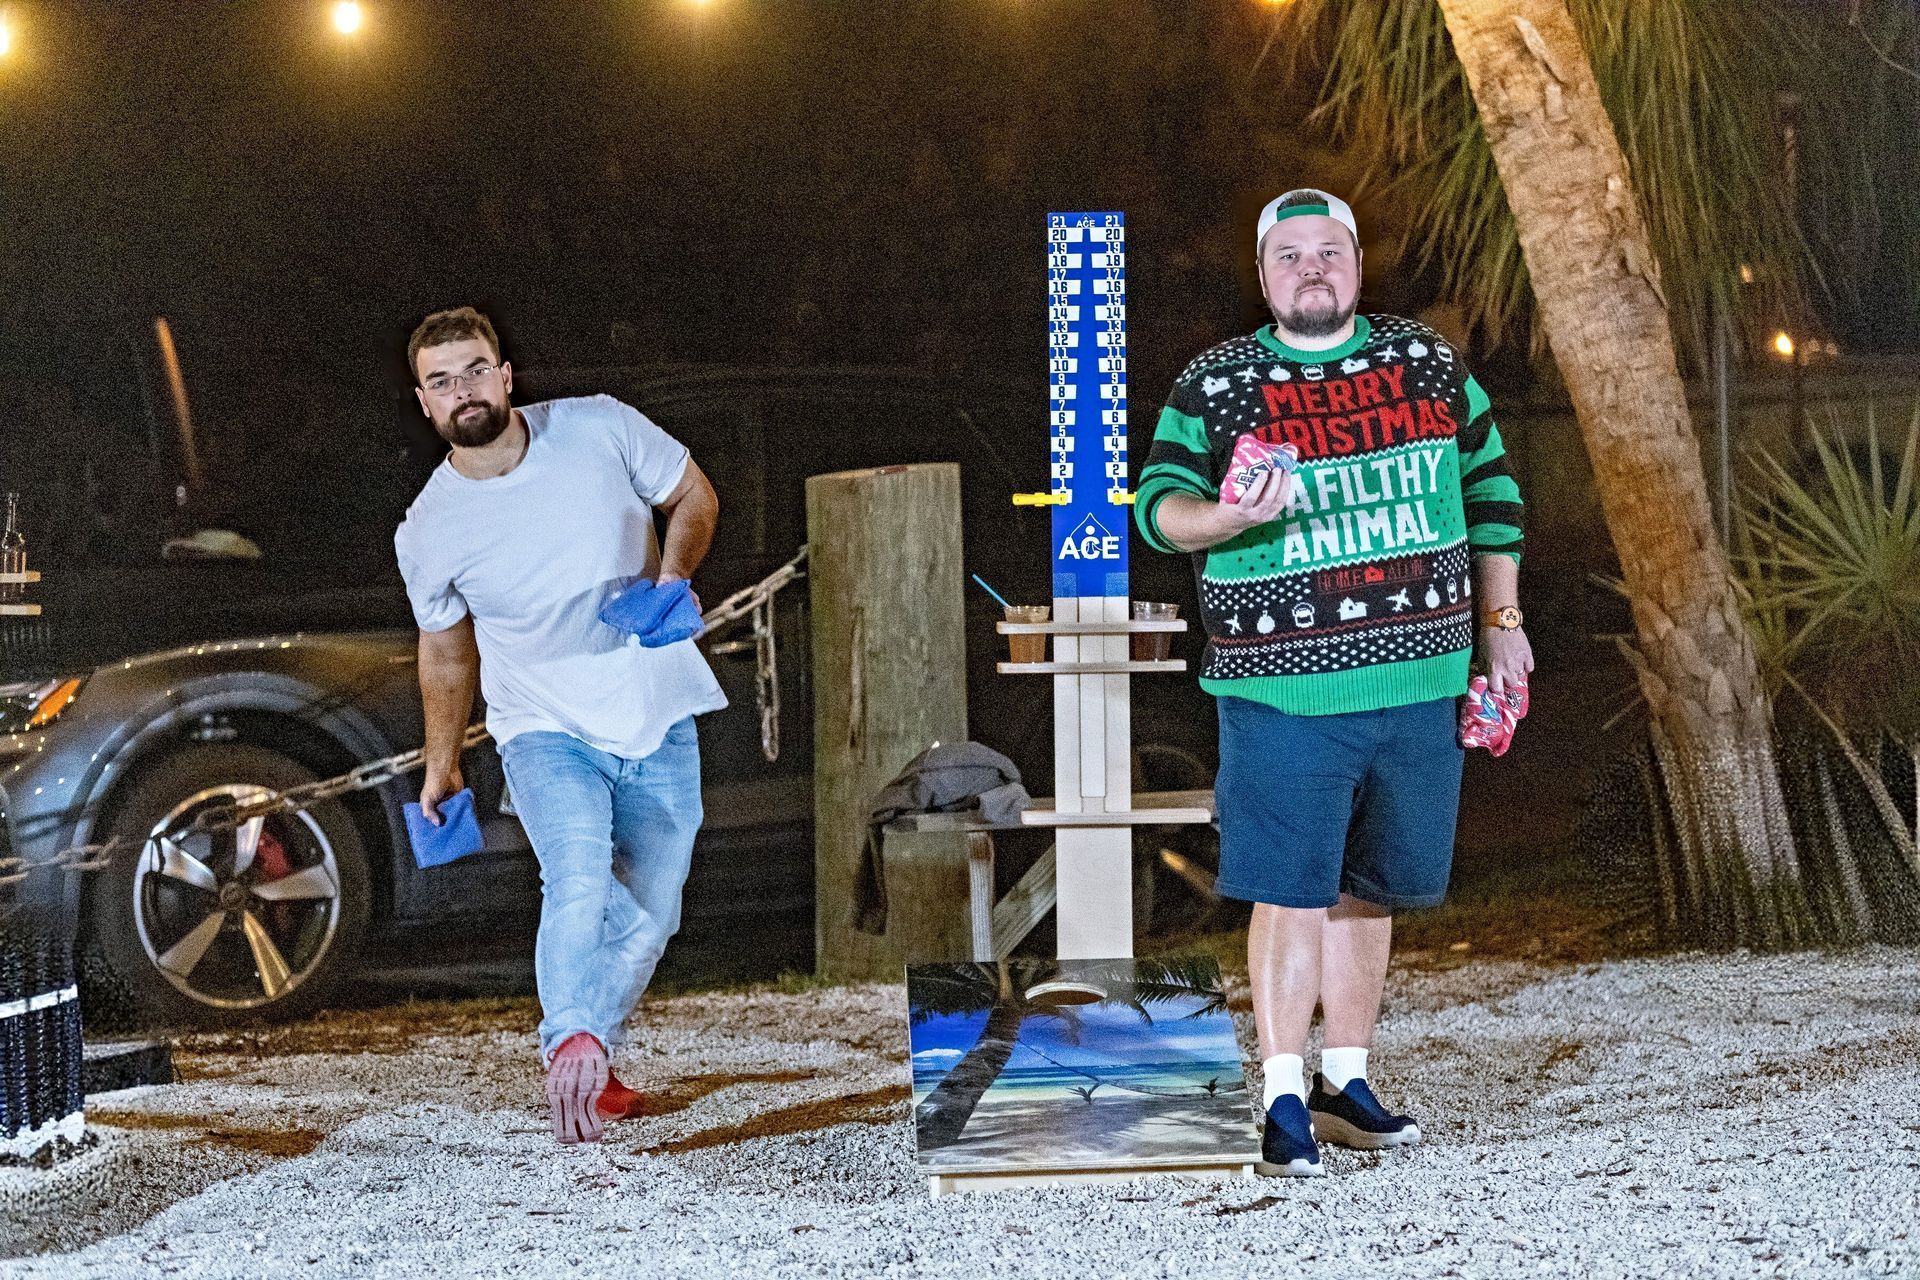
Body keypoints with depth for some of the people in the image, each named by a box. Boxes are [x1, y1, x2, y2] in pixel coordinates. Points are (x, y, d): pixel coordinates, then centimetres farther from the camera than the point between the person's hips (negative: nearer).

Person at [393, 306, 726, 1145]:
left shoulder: (601, 429, -9)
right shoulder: (427, 533, -7)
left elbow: (693, 495, 7)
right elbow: (445, 647, 11)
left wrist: (672, 573, -13)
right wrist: (440, 766, 19)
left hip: (658, 721, 2)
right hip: (546, 730, -2)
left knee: (647, 918, 7)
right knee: (579, 881, -29)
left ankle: (583, 1065, 26)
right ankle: (572, 1051, -39)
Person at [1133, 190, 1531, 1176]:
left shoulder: (1431, 365, 10)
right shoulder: (1214, 385, 2)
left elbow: (1490, 490, 18)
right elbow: (1159, 506, -3)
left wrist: (1499, 621, 14)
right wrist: (1227, 516, -24)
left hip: (1420, 682, 3)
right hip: (1286, 689, -3)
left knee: (1368, 886, 12)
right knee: (1291, 890, -6)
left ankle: (1345, 1084, 23)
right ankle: (1285, 1102, 3)